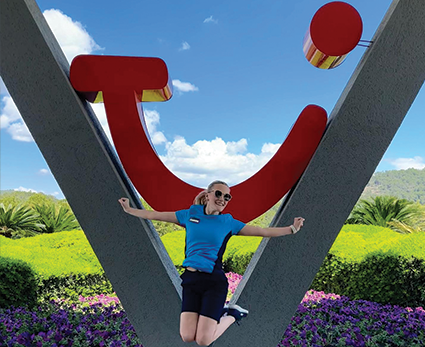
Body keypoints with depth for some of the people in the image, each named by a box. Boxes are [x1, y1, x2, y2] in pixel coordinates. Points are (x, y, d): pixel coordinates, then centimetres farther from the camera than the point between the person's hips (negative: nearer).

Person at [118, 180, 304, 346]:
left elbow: (263, 231, 4)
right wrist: (129, 209, 15)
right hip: (190, 279, 3)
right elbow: (155, 215, 13)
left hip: (214, 281, -2)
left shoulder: (229, 222, 2)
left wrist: (292, 228, -1)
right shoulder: (190, 214, 5)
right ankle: (219, 312, 24)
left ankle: (232, 315, 22)